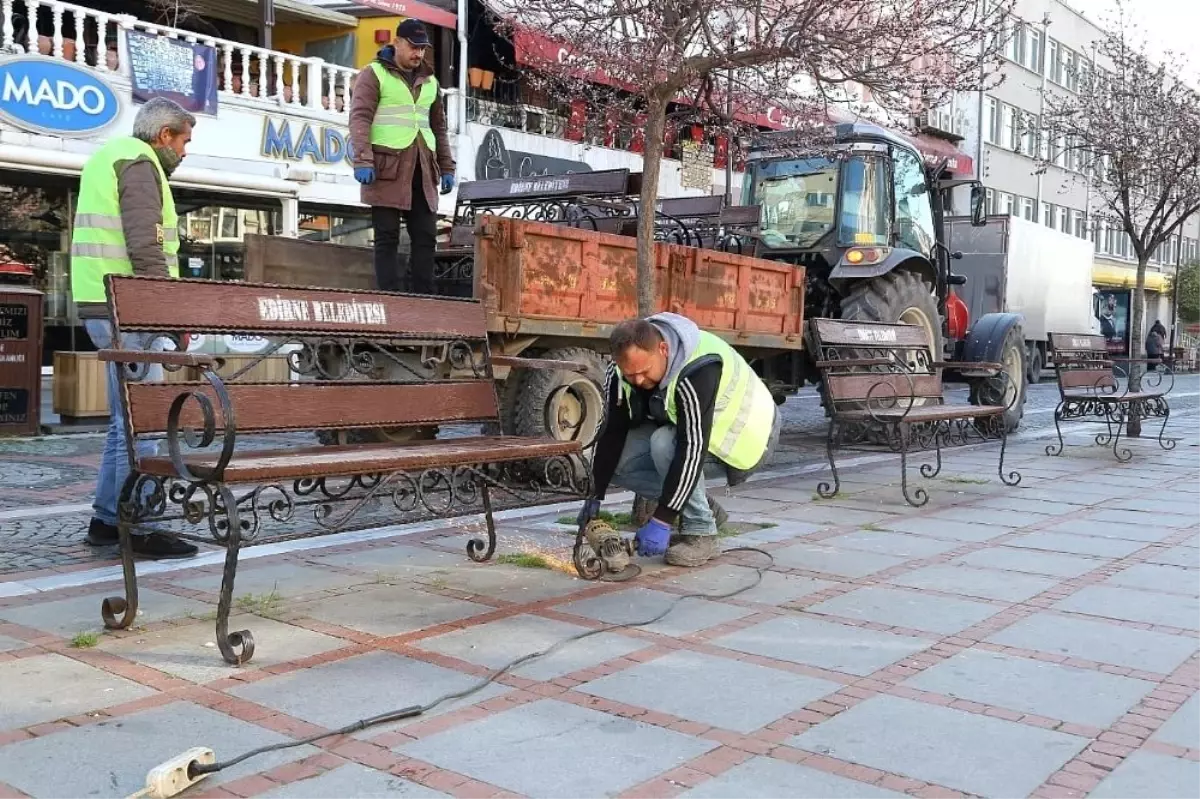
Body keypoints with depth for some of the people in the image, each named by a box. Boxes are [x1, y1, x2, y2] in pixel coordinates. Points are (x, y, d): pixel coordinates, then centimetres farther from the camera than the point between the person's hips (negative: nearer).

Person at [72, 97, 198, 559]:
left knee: (127, 417, 15)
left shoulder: (111, 157, 24)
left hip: (108, 305, 11)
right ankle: (138, 528, -5)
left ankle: (107, 519, 20)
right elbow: (145, 247, -19)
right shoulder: (138, 162, -8)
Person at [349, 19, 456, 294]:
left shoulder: (429, 81, 20)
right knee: (388, 237, -4)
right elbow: (359, 118, -6)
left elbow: (438, 127, 26)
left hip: (423, 170, 6)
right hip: (387, 167, -5)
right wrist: (363, 161, -17)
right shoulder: (374, 74, 3)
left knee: (426, 236, 1)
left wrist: (447, 167, 19)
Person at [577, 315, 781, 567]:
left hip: (746, 438, -7)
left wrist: (662, 520, -37)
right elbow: (612, 432, -7)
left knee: (665, 445, -33)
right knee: (619, 461, -12)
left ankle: (700, 533, -15)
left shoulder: (699, 370, -37)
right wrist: (594, 497, -7)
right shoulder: (619, 372, -15)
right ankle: (700, 506, 5)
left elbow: (692, 450, -39)